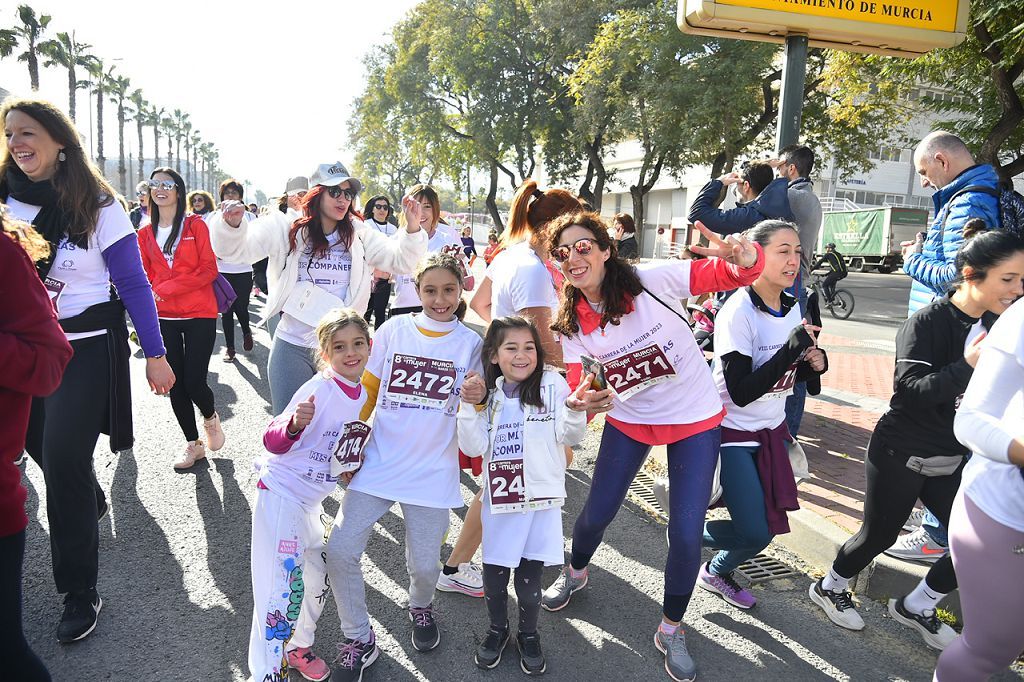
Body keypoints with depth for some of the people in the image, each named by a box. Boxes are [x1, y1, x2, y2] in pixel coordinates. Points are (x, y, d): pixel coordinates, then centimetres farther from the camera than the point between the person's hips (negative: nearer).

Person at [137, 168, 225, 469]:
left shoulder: (195, 225, -1)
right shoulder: (145, 234, 10)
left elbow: (209, 269, -9)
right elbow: (146, 276, 14)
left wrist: (166, 288, -15)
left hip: (199, 314, -4)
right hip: (163, 317, 4)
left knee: (194, 382, -8)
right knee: (175, 385, 6)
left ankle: (211, 417, 26)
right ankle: (193, 444, 23)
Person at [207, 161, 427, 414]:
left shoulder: (359, 235, 4)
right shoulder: (286, 230, -2)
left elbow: (400, 261, 1)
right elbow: (234, 250, -4)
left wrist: (413, 228, -15)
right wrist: (232, 224, -25)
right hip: (293, 347, -2)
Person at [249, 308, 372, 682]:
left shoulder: (362, 394, 1)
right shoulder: (319, 389, -22)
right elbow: (273, 441, -24)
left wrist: (351, 467, 2)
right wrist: (294, 424, -43)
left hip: (311, 499, 8)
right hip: (280, 492, -8)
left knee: (319, 578, 17)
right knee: (284, 586, -11)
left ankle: (298, 647, 38)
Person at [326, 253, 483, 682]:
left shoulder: (470, 343, 0)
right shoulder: (394, 330, 1)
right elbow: (367, 391, 7)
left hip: (432, 473, -1)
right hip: (378, 464, 1)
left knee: (423, 565, 3)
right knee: (340, 552, -6)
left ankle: (420, 606, 42)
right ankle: (359, 640, 19)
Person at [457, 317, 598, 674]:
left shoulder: (552, 384, -5)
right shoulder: (487, 392, 2)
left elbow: (570, 437, -8)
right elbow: (473, 448, -3)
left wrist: (574, 410, -27)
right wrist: (470, 406, -14)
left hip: (541, 495, -2)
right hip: (499, 496, 2)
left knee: (529, 574, 7)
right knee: (494, 570, 11)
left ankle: (528, 634, 33)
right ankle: (497, 628, 38)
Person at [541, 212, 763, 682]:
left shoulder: (651, 280, -22)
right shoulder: (570, 326, -10)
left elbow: (728, 275, -23)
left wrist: (744, 257, -46)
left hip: (694, 418, -3)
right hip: (629, 419, 3)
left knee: (686, 534, -2)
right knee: (596, 513, 11)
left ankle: (671, 630, 25)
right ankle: (574, 573, 48)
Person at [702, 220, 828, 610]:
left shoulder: (792, 308, 2)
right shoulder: (739, 311, -21)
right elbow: (741, 391, -25)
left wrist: (812, 364, -8)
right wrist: (793, 348, -28)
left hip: (771, 429, 7)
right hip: (734, 432, -7)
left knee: (767, 523, 11)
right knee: (756, 533, -8)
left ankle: (716, 573, 36)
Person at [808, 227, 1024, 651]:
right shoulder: (928, 322, -18)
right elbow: (910, 390, -25)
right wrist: (967, 366, -36)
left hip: (951, 459, 6)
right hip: (901, 455, -6)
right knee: (878, 536, 8)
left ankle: (916, 607, 29)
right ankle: (829, 588, 35)